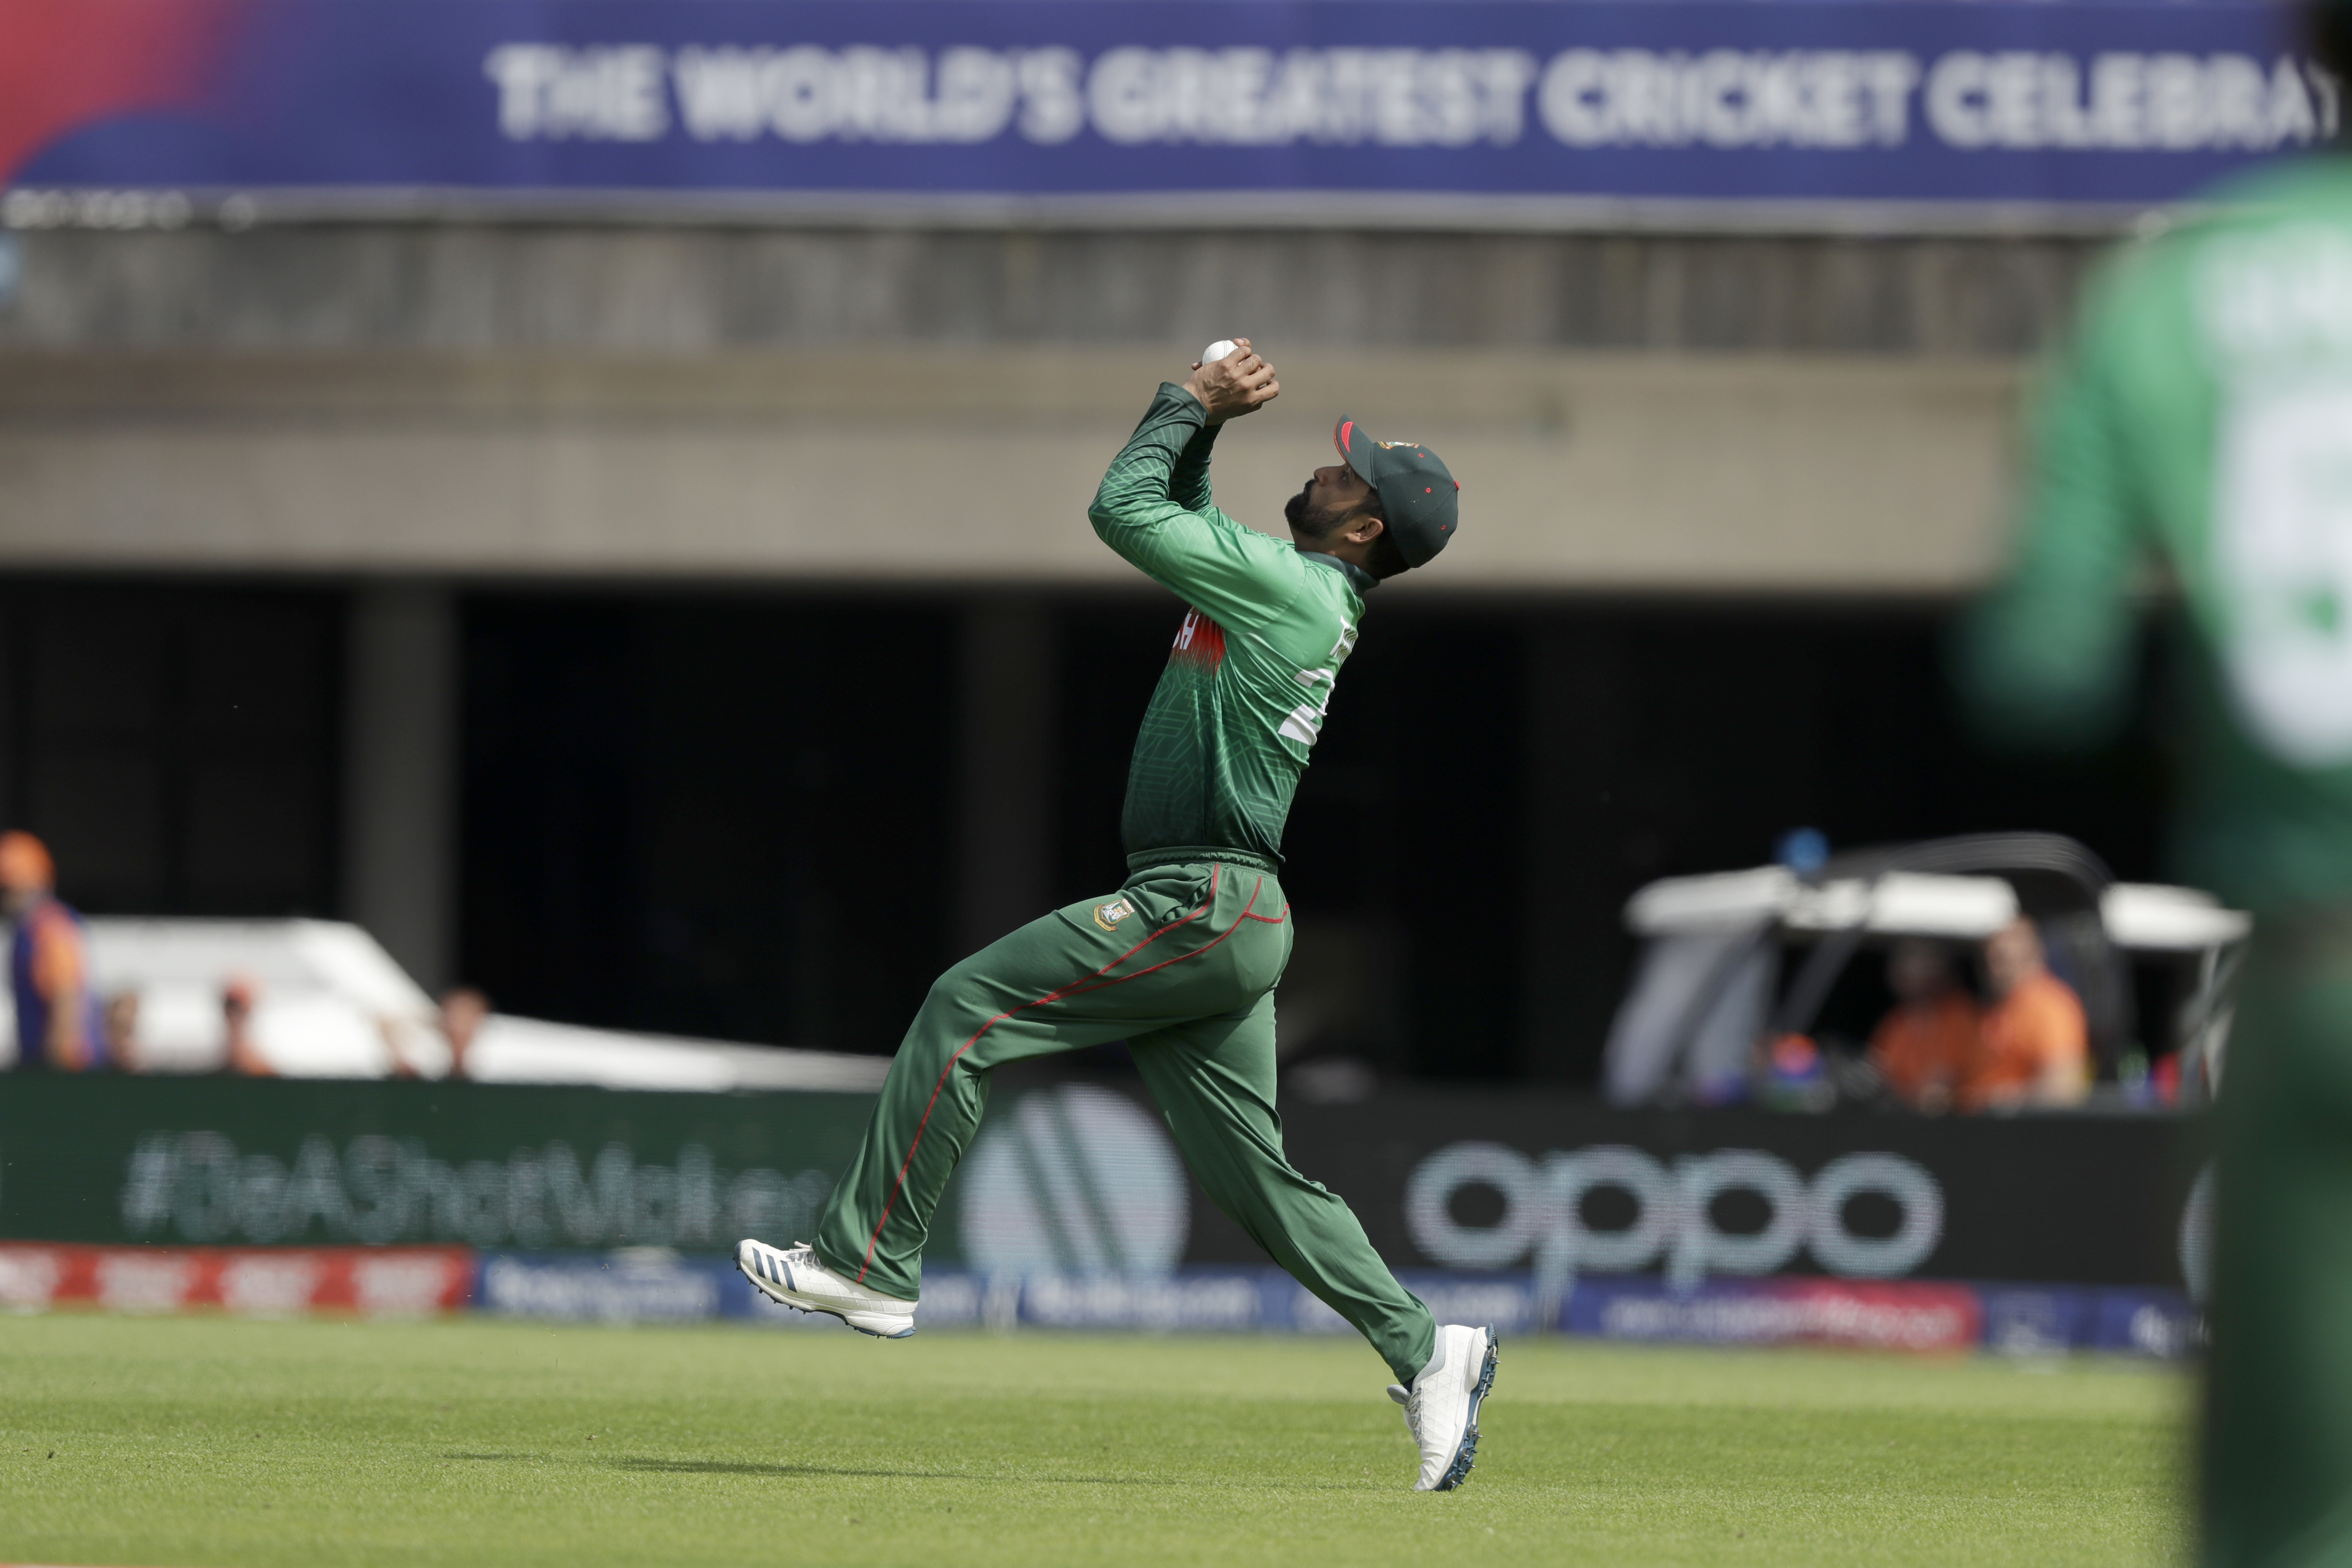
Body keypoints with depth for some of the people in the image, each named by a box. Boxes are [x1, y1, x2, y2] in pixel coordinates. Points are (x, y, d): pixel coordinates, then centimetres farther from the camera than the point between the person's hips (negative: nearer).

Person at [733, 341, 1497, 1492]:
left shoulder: (1288, 585, -12)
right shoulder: (1295, 594, 18)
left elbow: (1123, 510, -11)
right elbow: (1176, 516, 31)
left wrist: (1189, 405, 2)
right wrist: (1204, 418, 18)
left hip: (1200, 906, -10)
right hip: (1227, 922, 10)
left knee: (966, 1007, -8)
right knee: (1252, 1173, 8)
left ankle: (867, 1262, -7)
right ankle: (1424, 1353, 4)